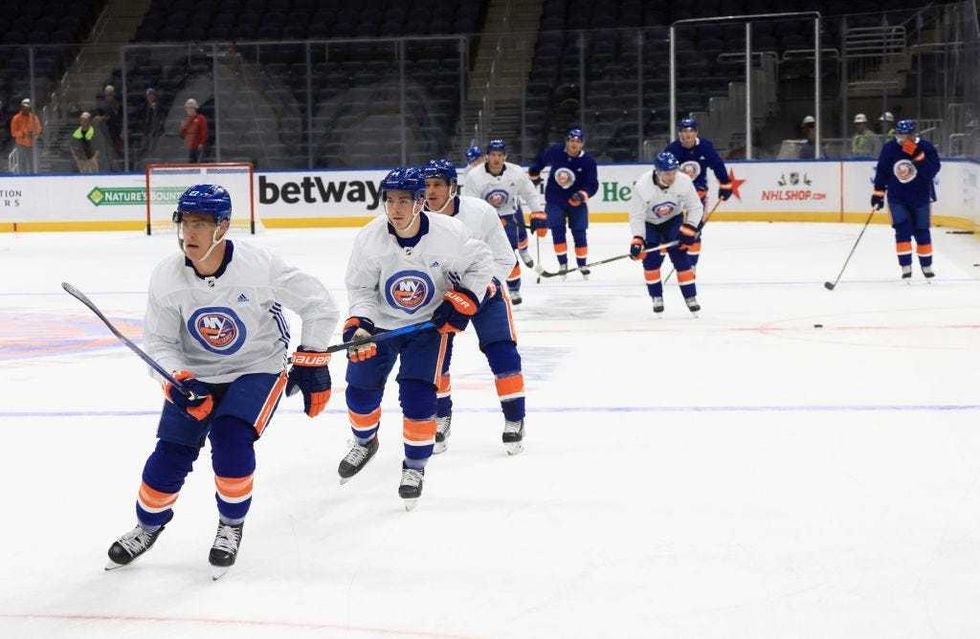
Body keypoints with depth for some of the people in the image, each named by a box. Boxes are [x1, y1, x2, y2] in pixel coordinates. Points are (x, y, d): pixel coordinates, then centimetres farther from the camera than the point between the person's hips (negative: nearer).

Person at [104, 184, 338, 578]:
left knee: (231, 439, -23)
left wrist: (311, 362, -12)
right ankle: (148, 524, 25)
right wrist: (179, 381, -24)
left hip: (258, 368, -3)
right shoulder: (167, 278, -16)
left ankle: (232, 524, 3)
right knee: (171, 453, -4)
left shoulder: (259, 267, -26)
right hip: (195, 372, 3)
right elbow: (160, 343, -6)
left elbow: (318, 304, -14)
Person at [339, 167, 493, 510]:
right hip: (381, 321, 2)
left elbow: (480, 262, -7)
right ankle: (365, 442, 39)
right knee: (360, 388, 7)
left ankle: (415, 466, 8)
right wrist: (358, 324, -24)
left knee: (417, 396, -13)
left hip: (430, 323, -2)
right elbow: (360, 287, -9)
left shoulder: (448, 233, -25)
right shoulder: (369, 238, -21)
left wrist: (462, 301, -16)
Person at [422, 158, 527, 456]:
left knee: (502, 352, -9)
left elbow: (504, 258, -13)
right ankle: (441, 416, 20)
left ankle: (515, 419, 4)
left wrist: (486, 284, -28)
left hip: (484, 289, -2)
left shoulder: (481, 213, -23)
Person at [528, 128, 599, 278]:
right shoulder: (555, 151, -12)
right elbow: (541, 160, 10)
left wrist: (583, 194, -33)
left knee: (579, 233, 0)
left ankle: (582, 265, 14)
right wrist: (534, 173, 19)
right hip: (554, 199, 1)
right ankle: (563, 264, 3)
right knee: (557, 231, -6)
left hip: (576, 202, -1)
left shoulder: (588, 161, -16)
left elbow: (593, 185, -16)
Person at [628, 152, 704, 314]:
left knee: (680, 256, -9)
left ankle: (690, 297, 0)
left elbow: (695, 208, -13)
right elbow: (636, 216, -25)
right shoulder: (642, 185, -32)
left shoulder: (684, 181, -27)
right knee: (651, 259, -12)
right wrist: (637, 239, -36)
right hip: (649, 223, -1)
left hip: (673, 220, 1)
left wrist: (689, 229, -25)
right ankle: (657, 297, 3)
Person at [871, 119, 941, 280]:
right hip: (897, 198, 0)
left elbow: (931, 172, -25)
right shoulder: (889, 148, -9)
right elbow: (882, 172, 1)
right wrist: (878, 193, 2)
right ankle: (906, 266, -5)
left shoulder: (926, 148, -14)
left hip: (920, 197, 0)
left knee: (922, 232, 6)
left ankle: (926, 265, 22)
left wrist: (917, 156, -35)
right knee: (902, 230, -11)